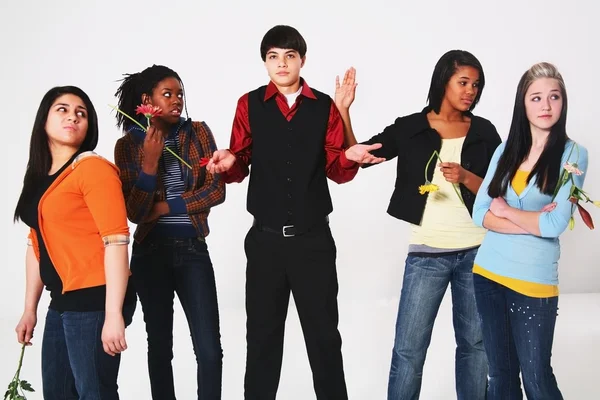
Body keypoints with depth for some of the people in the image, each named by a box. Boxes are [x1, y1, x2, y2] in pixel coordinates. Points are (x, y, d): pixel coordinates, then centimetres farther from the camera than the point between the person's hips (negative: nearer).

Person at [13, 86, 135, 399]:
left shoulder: (94, 168, -10)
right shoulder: (38, 177, 14)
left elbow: (116, 242, -17)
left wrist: (114, 314, -21)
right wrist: (29, 309, 18)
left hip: (95, 301, -8)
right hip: (62, 302, 8)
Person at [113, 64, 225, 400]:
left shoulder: (198, 132, 1)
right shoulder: (128, 145, -1)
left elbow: (217, 190, -5)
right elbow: (134, 212, -6)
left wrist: (165, 207, -10)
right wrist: (149, 162, -17)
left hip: (193, 250, 0)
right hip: (151, 253, 0)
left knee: (210, 349, -5)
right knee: (160, 345, 10)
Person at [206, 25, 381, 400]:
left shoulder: (325, 106, 2)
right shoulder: (250, 104, 2)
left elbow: (337, 171, -1)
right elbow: (241, 168, 0)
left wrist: (350, 157, -22)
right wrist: (229, 162, -22)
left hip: (314, 238, 0)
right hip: (266, 238, 0)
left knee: (323, 332, 10)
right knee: (262, 332, 13)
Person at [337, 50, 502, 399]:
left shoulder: (485, 132, 4)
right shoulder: (410, 128, 1)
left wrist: (466, 178, -15)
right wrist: (342, 111, -14)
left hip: (477, 252, 2)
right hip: (427, 253, -1)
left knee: (476, 342, 13)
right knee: (408, 348, 0)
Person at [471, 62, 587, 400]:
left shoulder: (573, 153, -6)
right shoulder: (506, 150, 5)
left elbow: (556, 224, -16)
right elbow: (480, 213, -2)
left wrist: (504, 210, -4)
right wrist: (532, 222, -14)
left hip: (533, 281, -4)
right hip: (489, 272, 4)